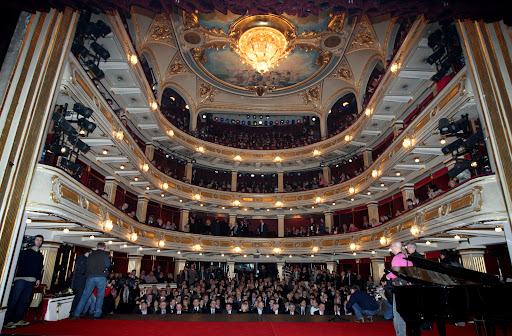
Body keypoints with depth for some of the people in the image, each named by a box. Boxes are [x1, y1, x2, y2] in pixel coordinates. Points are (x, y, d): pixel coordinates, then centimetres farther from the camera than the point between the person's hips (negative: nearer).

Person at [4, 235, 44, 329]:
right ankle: (8, 321, 2)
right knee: (14, 299, -5)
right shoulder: (26, 251, 3)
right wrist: (24, 249, -17)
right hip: (21, 278, -5)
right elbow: (19, 261, -12)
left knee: (25, 300, 7)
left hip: (31, 280, 5)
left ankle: (17, 319, 16)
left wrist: (38, 279, 11)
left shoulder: (40, 255, 18)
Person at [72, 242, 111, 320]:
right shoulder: (104, 254, 2)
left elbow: (87, 265, 18)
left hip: (90, 277, 3)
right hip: (101, 277, -3)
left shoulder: (90, 255, 14)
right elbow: (108, 264, -2)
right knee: (100, 296, 4)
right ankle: (97, 315, 4)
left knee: (85, 295, 7)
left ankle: (76, 314, 2)